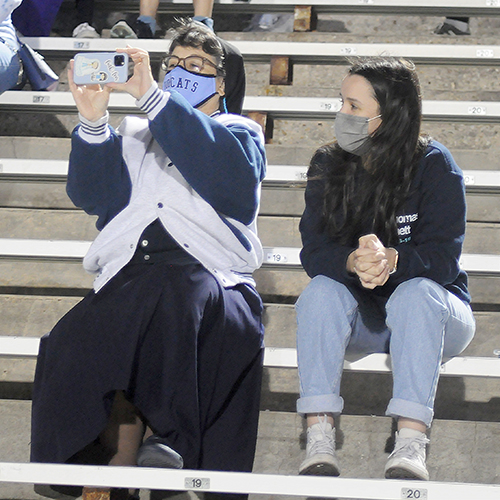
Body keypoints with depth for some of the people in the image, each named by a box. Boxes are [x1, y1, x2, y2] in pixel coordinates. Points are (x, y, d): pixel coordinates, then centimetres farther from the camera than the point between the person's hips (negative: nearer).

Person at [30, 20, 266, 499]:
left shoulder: (239, 132, 24)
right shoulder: (134, 133, 33)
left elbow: (226, 172, -3)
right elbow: (93, 194, 13)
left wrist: (152, 97, -8)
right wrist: (92, 121, -4)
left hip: (206, 274, -2)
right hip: (126, 275, 2)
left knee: (173, 296, -39)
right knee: (71, 347, -30)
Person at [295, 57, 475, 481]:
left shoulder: (434, 165, -12)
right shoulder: (328, 167, -1)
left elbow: (443, 259, -20)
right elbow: (314, 253, -12)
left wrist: (391, 261, -42)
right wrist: (354, 263, -36)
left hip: (433, 316, -3)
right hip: (358, 316, 3)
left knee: (415, 292, -34)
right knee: (321, 289, -27)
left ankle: (411, 444, -45)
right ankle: (319, 439, -39)